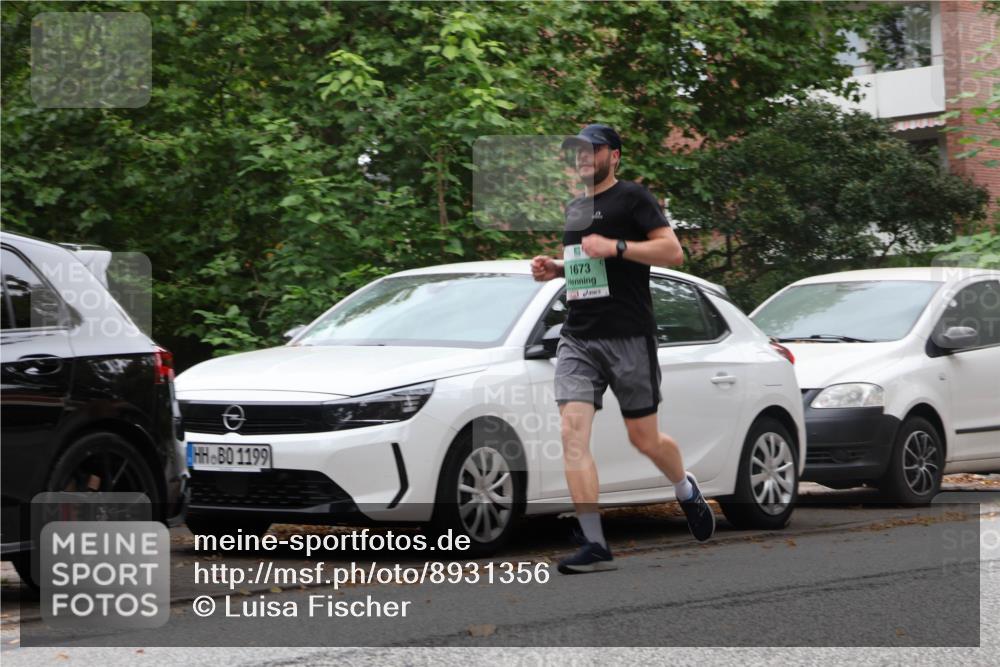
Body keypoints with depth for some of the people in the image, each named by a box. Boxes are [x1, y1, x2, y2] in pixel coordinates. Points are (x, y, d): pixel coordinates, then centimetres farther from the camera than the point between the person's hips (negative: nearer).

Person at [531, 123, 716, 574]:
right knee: (572, 433, -12)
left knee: (644, 439, 4)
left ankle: (686, 491, 39)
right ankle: (594, 545, -15)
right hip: (577, 338, 6)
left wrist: (615, 247, -21)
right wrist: (554, 268, 13)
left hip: (629, 336, -6)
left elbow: (673, 252, -12)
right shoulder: (573, 208, 19)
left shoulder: (631, 198, -4)